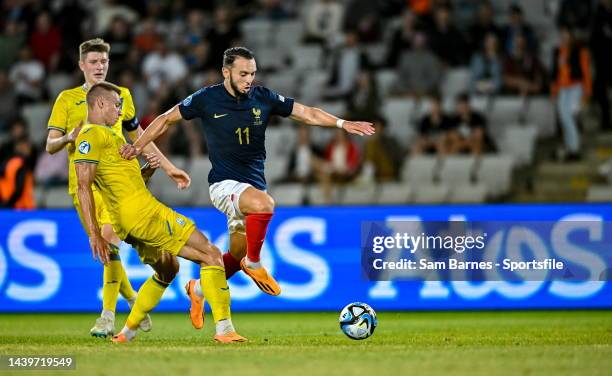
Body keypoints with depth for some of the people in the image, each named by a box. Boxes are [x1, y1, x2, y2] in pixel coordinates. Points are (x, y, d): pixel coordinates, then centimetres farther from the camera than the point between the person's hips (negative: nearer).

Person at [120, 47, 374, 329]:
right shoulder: (206, 99, -6)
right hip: (224, 183, -5)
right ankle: (254, 263, -14)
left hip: (254, 184, 5)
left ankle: (198, 289, 35)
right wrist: (138, 146, 0)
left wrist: (342, 123, -6)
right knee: (263, 203, -35)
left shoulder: (263, 98, 2)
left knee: (237, 257, 8)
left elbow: (307, 113, 6)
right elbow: (166, 119, 6)